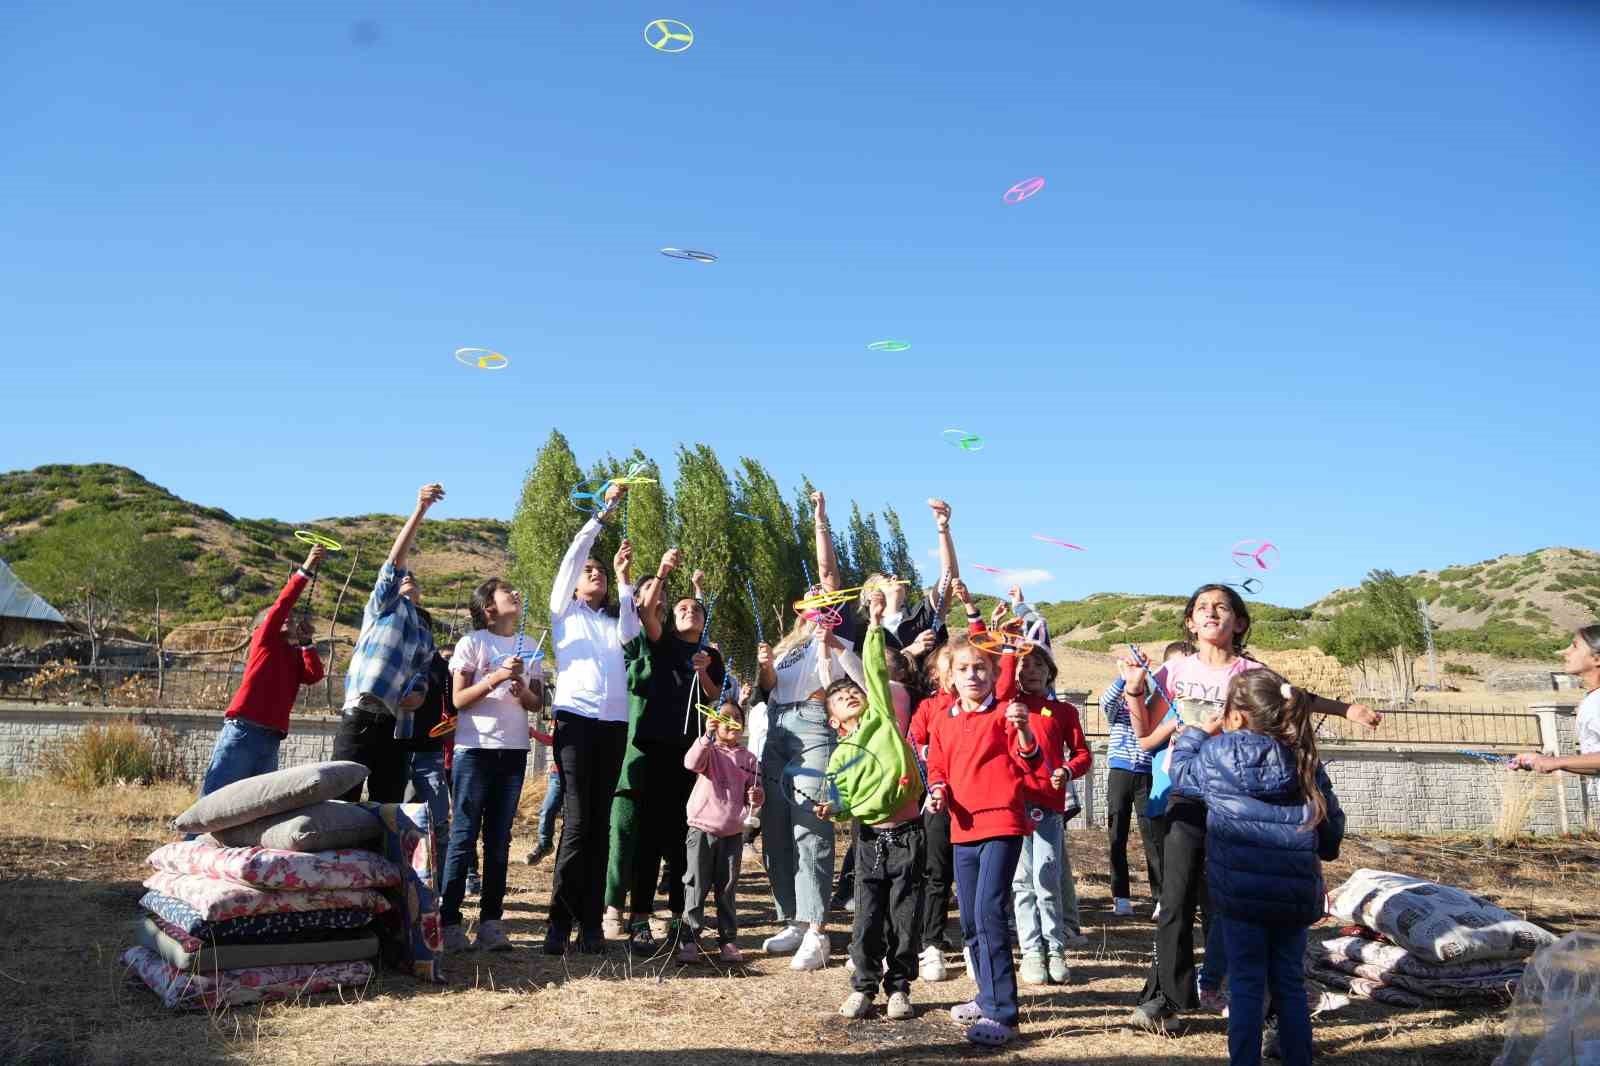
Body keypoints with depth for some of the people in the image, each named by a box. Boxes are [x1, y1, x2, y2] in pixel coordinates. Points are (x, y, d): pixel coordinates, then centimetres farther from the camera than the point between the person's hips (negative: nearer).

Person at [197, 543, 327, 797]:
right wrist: (306, 570, -9)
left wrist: (306, 640, 3)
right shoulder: (263, 641, 8)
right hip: (242, 732, -6)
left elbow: (315, 675, 1)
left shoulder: (297, 656, 20)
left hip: (271, 741, 6)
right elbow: (282, 605, -5)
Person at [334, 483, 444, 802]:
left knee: (387, 807, 1)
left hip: (399, 724, 6)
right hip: (363, 717, -6)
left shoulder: (425, 633, 28)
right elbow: (395, 562, -3)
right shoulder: (384, 604, 13)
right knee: (342, 800, -12)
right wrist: (420, 510, -15)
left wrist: (419, 695, -4)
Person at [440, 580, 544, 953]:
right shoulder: (472, 643, -1)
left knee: (499, 840, 6)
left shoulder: (528, 648, 13)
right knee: (463, 837, -4)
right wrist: (497, 677, -18)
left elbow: (537, 702, 13)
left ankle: (491, 921, 9)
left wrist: (523, 691, -9)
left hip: (513, 751, 4)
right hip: (475, 748, -4)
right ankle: (449, 921, 0)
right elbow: (458, 699, -5)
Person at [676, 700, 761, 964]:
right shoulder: (708, 750, -3)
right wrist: (708, 736, -37)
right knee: (696, 886, 0)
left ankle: (728, 939, 17)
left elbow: (752, 795, 11)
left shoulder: (748, 759, 8)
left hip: (732, 833, 3)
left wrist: (756, 799, -13)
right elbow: (691, 763, -25)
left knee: (727, 888, 9)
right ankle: (689, 939, 6)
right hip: (702, 829, -3)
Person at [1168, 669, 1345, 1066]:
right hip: (1295, 895, 3)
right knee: (1290, 984, 16)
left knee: (1246, 986, 5)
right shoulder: (1306, 763, 4)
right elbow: (1332, 830, 10)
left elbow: (1180, 773, 14)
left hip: (1240, 893, -3)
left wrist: (1198, 732, 26)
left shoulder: (1218, 754, -6)